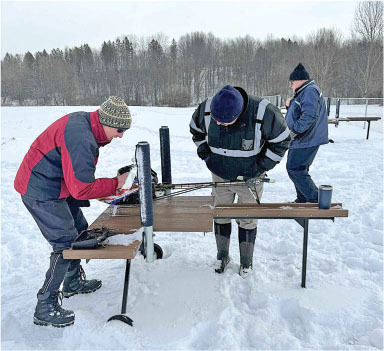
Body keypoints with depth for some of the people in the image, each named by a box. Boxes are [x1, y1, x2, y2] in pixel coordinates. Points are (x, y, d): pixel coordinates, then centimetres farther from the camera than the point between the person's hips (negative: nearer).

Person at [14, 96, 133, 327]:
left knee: (79, 229, 18)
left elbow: (80, 176, 13)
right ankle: (45, 309, 6)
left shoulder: (84, 121, 2)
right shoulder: (82, 139, -30)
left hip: (52, 185, 10)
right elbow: (81, 189, -26)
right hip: (41, 191, -10)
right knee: (66, 244, -9)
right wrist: (115, 184, -15)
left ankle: (73, 282, 37)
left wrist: (102, 191, 5)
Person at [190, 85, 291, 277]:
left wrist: (262, 166, -13)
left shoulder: (263, 113, -26)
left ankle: (246, 261, 30)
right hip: (220, 175, 3)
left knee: (248, 220, 8)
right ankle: (222, 256, 34)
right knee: (220, 216, 13)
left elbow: (282, 139, -10)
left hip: (249, 177, -2)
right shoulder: (206, 108, -17)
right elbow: (196, 130, 6)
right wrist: (205, 154, -2)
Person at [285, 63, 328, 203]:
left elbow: (309, 116, -26)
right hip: (301, 140, 11)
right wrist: (289, 106, 13)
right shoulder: (303, 92, 20)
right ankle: (302, 200, 28)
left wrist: (295, 130, -22)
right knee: (299, 170, 16)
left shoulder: (310, 91, -14)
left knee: (294, 169, -11)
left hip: (307, 141, -11)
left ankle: (315, 199, -3)